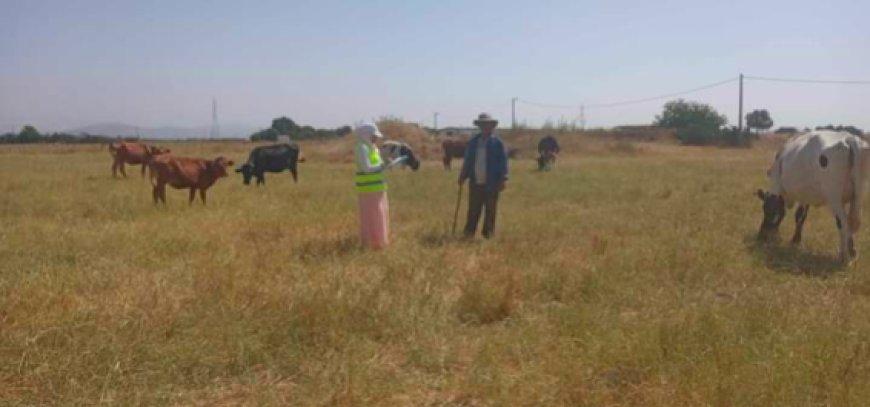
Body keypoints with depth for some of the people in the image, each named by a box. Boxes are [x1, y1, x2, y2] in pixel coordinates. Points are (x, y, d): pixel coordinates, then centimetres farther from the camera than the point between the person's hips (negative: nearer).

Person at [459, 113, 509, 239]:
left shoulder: (497, 142, -1)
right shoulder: (473, 142, 11)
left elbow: (503, 161, -4)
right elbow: (467, 160, 17)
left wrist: (502, 179, -11)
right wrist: (463, 176, 13)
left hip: (491, 183, -3)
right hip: (475, 182, 3)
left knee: (490, 210, 4)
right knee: (473, 210, 6)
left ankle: (488, 233, 13)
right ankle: (469, 232, 12)